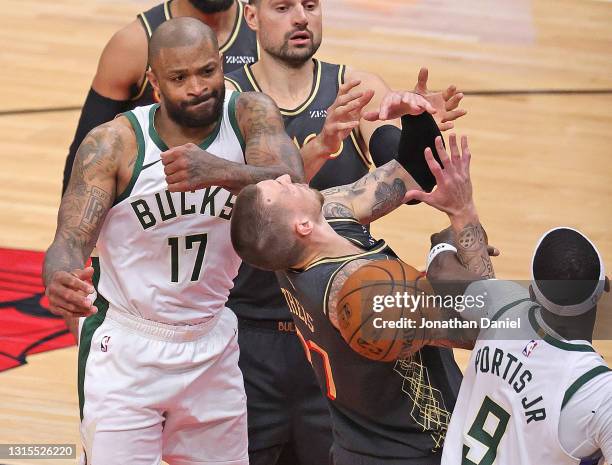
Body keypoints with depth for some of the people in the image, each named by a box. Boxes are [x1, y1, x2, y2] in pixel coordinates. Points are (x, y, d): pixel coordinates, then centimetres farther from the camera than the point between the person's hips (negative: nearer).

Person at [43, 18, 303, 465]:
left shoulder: (250, 115, -11)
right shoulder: (113, 143, -17)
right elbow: (71, 240, -24)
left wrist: (221, 171, -49)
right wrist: (62, 282, -49)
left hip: (213, 345, 3)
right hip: (127, 349, -3)